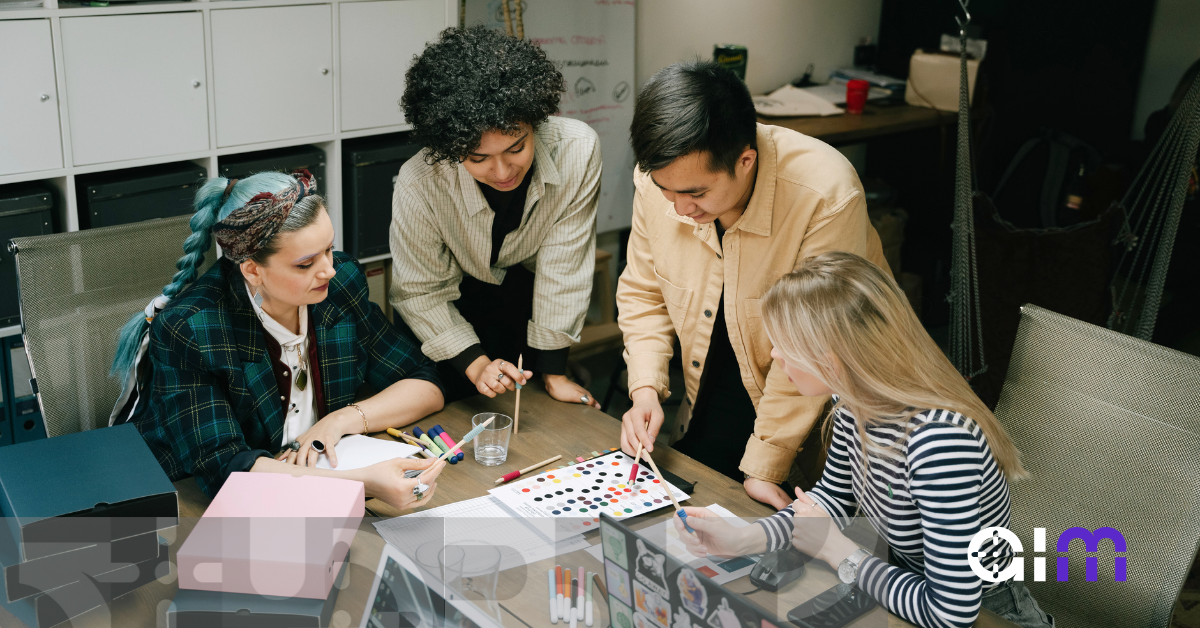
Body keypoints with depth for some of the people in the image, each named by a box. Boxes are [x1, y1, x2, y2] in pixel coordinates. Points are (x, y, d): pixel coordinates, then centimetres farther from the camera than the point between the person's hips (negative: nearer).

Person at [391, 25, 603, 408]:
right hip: (455, 313, -1)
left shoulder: (577, 150, -32)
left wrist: (553, 372, -16)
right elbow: (420, 293, -19)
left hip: (530, 298, 2)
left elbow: (564, 266, -23)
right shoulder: (417, 186, -34)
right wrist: (475, 363, -31)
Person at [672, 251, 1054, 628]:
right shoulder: (854, 403, -10)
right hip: (903, 578, 7)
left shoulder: (939, 441, -36)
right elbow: (834, 497, 5)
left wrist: (836, 550, -21)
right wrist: (741, 540, -10)